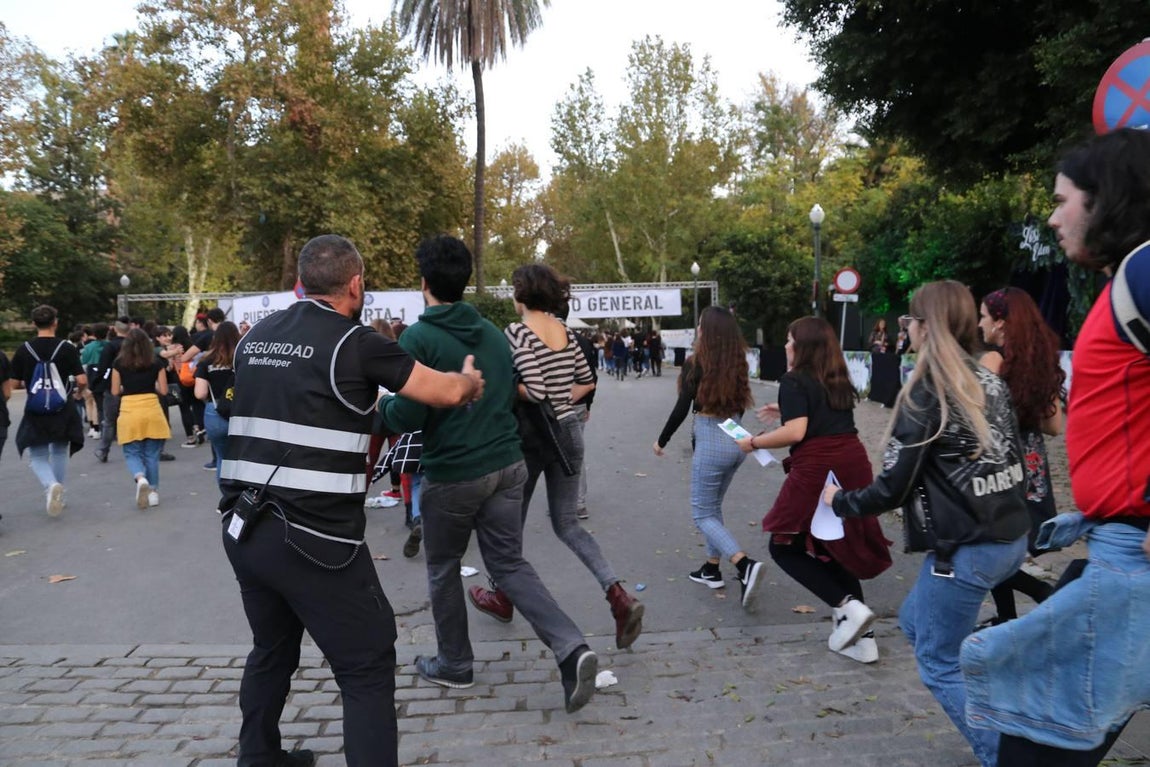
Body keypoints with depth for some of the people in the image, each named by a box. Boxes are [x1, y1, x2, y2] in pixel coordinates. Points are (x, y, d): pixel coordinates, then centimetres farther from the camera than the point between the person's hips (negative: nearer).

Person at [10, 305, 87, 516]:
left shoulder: (24, 349, -5)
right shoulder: (66, 348, -8)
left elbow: (14, 383, -1)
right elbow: (82, 380, -12)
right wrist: (79, 392, 10)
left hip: (35, 412, 0)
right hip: (62, 411, 1)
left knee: (38, 457, 8)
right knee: (60, 454, 18)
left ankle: (51, 484, -20)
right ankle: (58, 496, 24)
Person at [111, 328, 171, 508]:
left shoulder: (119, 363, 2)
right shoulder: (157, 363, 2)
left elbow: (115, 392, 4)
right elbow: (163, 390, 3)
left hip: (129, 410, -1)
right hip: (152, 410, 1)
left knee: (132, 453, 8)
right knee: (151, 454, 10)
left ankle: (140, 478, -20)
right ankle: (153, 491, 14)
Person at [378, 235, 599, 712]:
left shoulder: (418, 339, -12)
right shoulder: (493, 334, 9)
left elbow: (408, 416, -15)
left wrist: (381, 406, 5)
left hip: (452, 473, -5)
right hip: (507, 465, 6)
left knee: (443, 568, 16)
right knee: (509, 564, 13)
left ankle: (454, 664, 32)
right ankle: (571, 648, -4)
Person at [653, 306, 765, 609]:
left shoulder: (696, 362, -12)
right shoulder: (737, 363, 6)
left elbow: (682, 408, -11)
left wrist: (662, 441, 1)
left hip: (711, 439, -7)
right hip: (736, 439, 7)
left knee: (702, 514, 2)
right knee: (713, 506, 22)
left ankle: (745, 565, -17)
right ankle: (712, 569, 27)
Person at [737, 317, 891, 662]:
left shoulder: (794, 381, -5)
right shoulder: (839, 380, 17)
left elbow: (796, 432, -16)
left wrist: (754, 442, -4)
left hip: (816, 469, -8)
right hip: (853, 464, 8)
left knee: (785, 547, 8)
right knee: (836, 548, 18)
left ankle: (848, 607, -6)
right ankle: (862, 637, 16)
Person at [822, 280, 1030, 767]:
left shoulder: (924, 395, -15)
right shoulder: (990, 383, 6)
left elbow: (892, 488, -15)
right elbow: (1012, 460, 13)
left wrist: (840, 501, 3)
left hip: (966, 548, -8)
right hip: (1011, 537, 8)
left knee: (939, 665, 7)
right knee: (915, 622, 24)